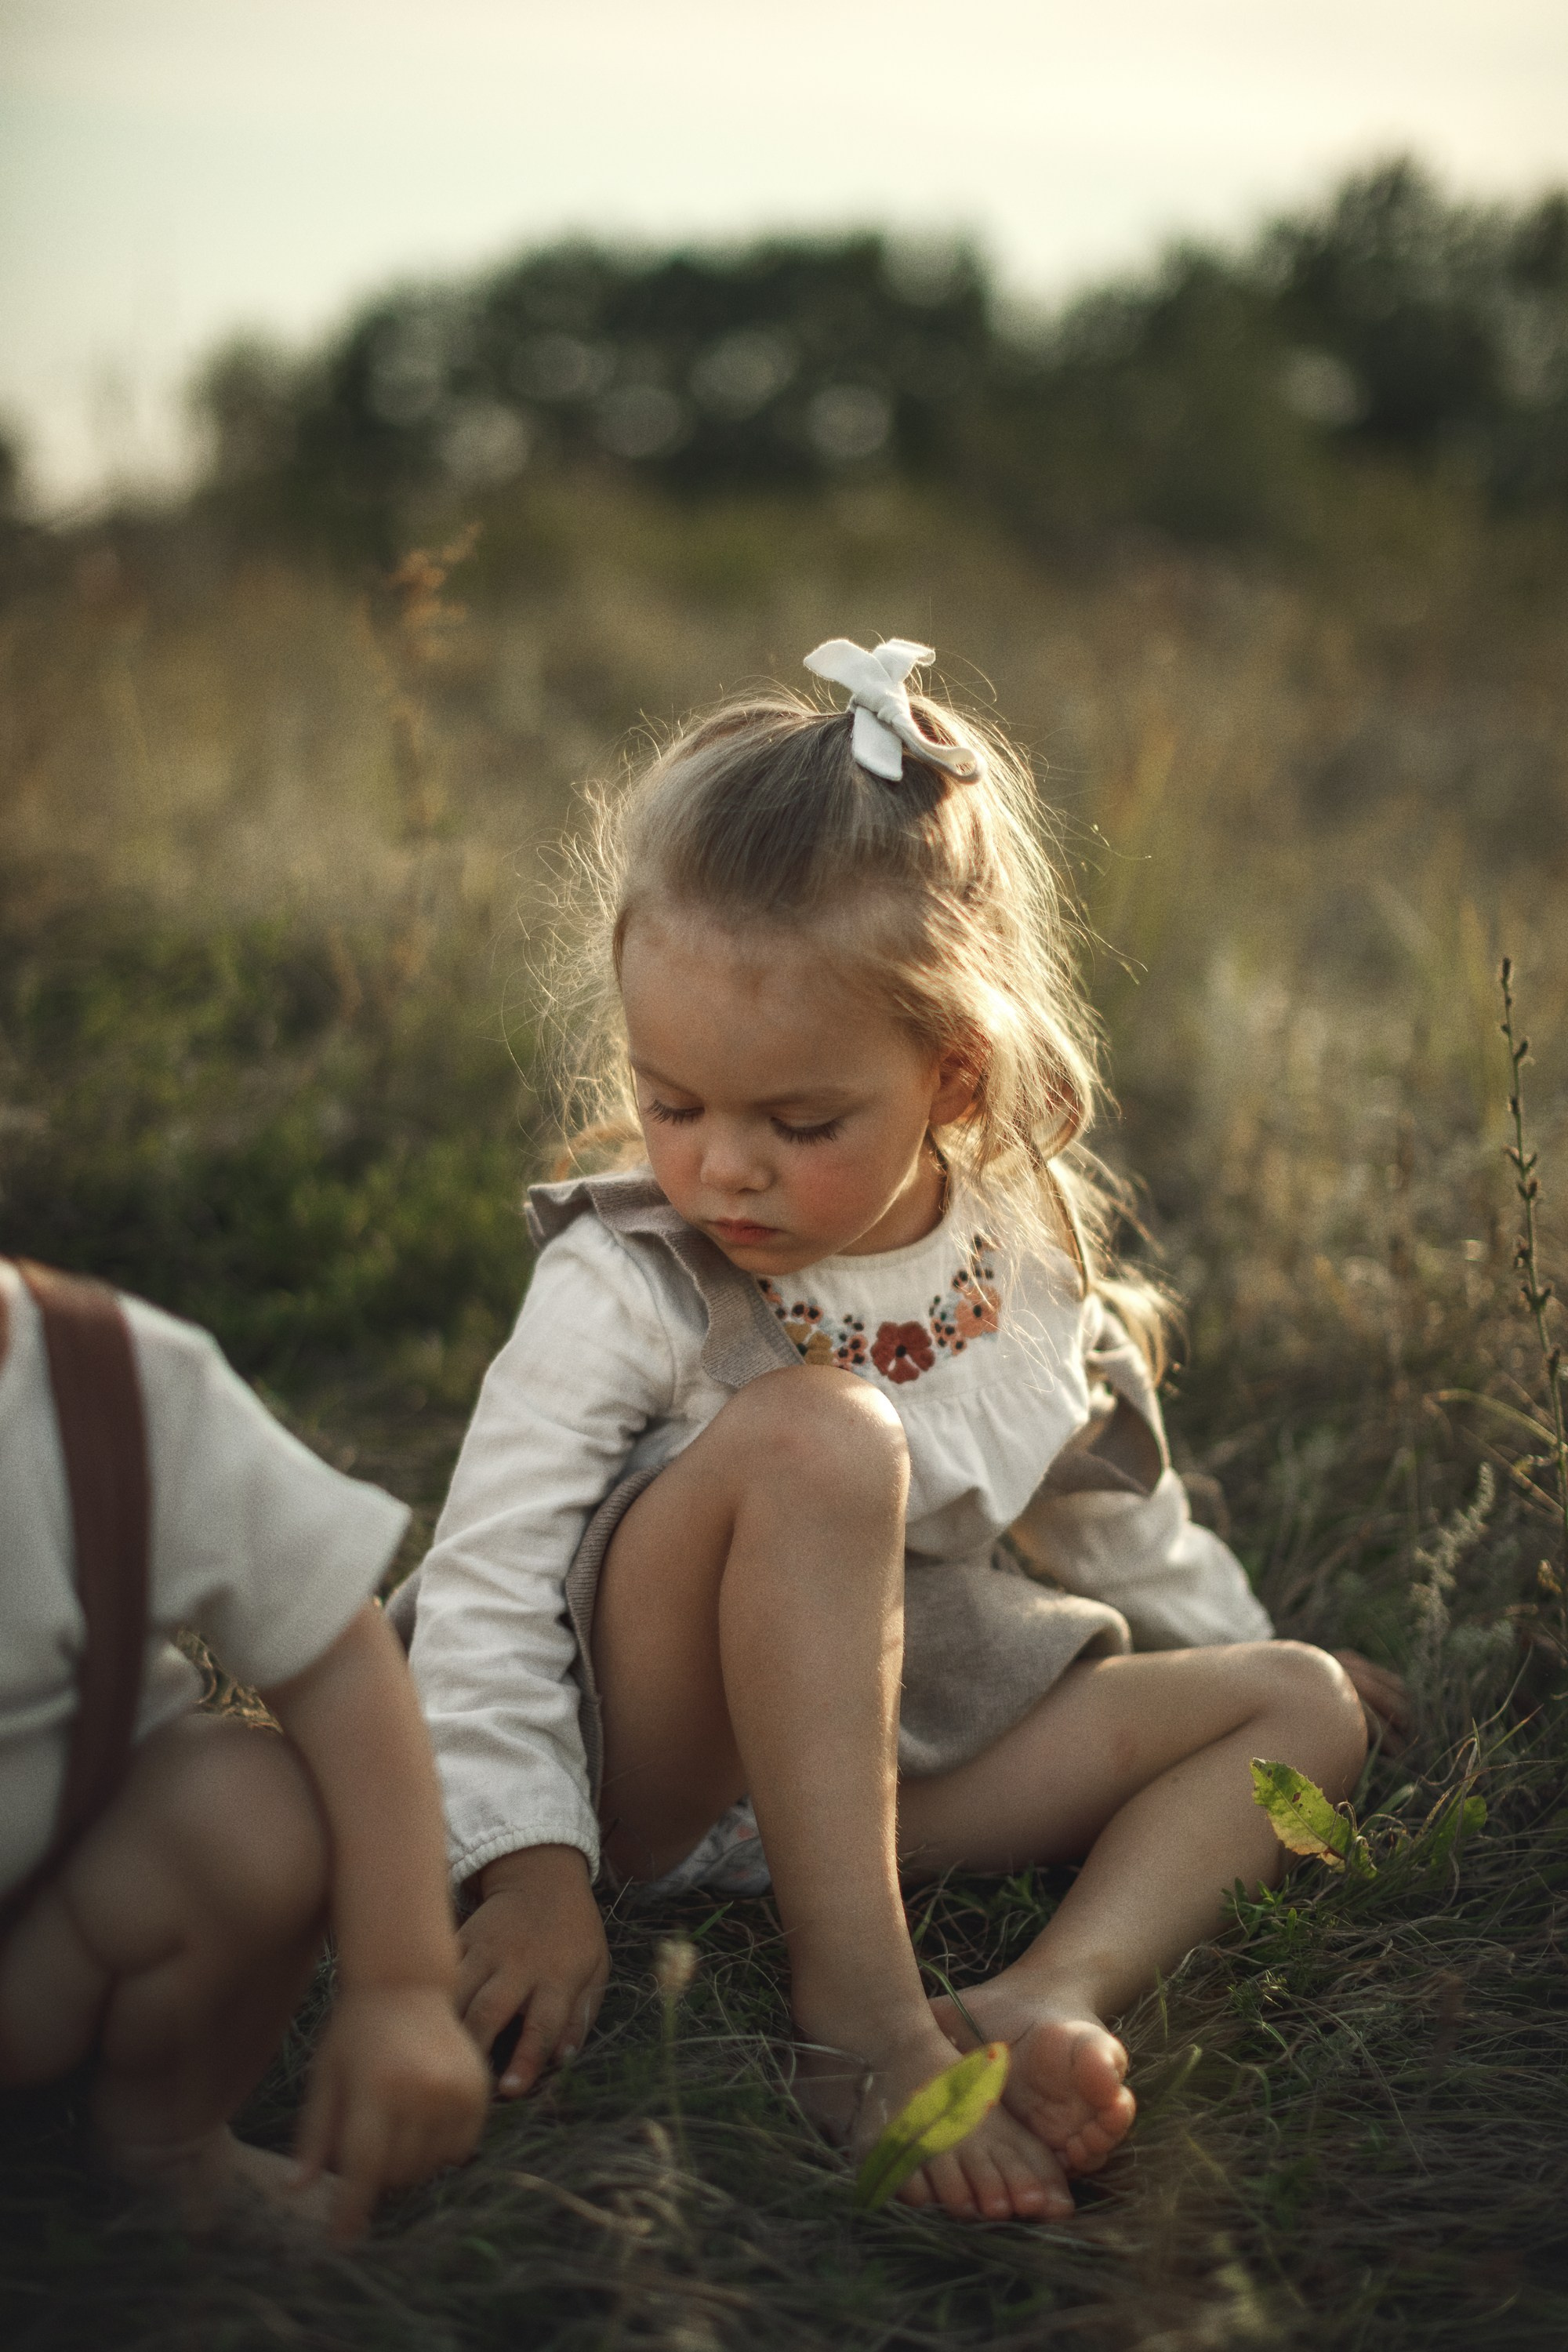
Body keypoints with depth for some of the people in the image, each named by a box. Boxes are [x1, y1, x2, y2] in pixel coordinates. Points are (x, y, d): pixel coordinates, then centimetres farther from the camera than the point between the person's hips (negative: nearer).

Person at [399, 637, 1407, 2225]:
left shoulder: (1030, 1270, -1)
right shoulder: (626, 1283, -15)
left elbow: (1124, 1524, 15)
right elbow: (488, 1578, -17)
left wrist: (1255, 1686, 22)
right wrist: (531, 1865, -25)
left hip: (889, 1758, 6)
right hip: (648, 1773, -6)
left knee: (1304, 1703, -2)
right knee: (813, 1436, -33)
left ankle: (1047, 2001, -29)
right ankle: (862, 2014, -33)